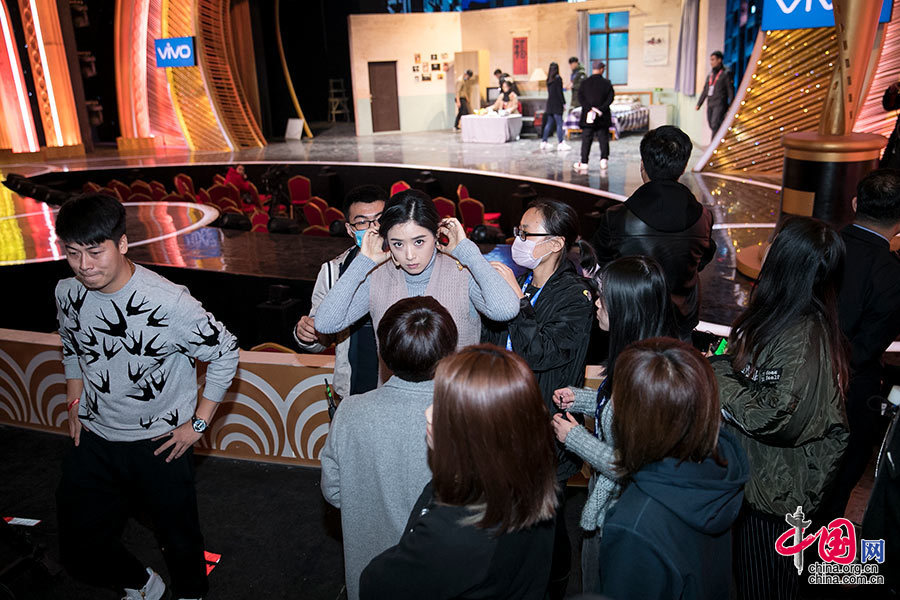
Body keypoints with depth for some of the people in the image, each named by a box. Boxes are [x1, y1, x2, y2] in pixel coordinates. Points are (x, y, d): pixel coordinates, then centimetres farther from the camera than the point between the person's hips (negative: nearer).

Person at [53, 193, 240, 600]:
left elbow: (225, 353, -14)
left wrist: (198, 423, -11)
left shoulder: (167, 302, -26)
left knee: (178, 540, 13)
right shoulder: (67, 293, -8)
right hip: (94, 439, 5)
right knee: (80, 551, 14)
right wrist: (74, 405, 8)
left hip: (160, 442, -4)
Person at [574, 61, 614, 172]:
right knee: (603, 139, 8)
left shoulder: (585, 83, 1)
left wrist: (589, 109, -11)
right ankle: (604, 160, 0)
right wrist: (601, 109, -10)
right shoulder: (606, 83, -1)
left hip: (588, 116, 0)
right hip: (603, 117, 0)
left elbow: (580, 97, -6)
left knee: (586, 140, 4)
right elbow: (610, 98, -8)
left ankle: (584, 163, 3)